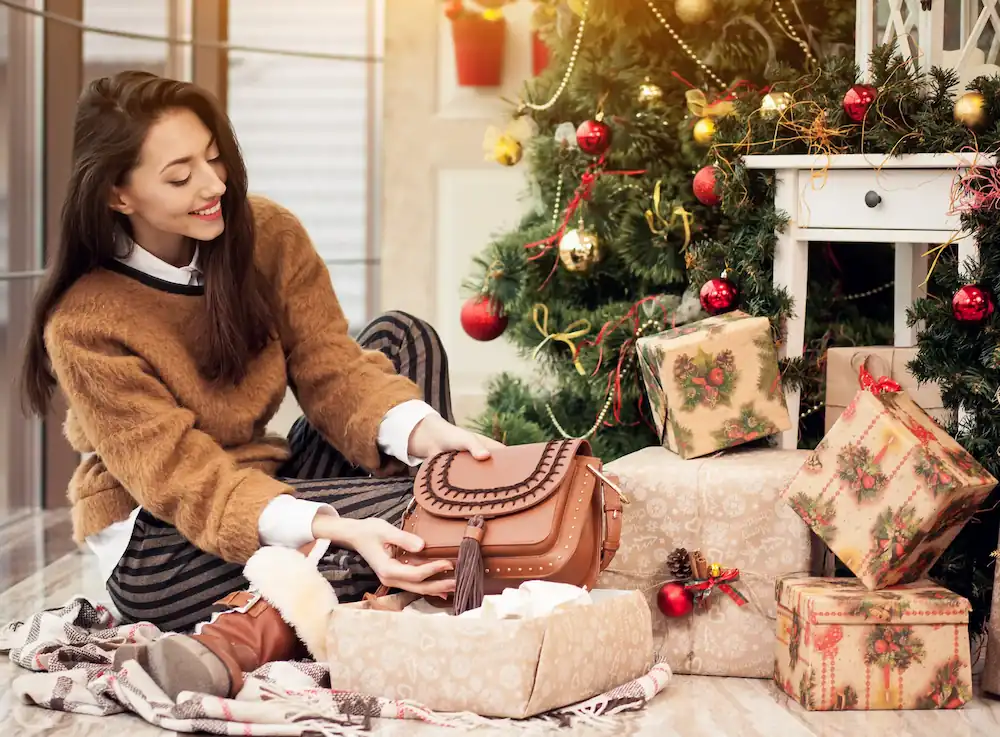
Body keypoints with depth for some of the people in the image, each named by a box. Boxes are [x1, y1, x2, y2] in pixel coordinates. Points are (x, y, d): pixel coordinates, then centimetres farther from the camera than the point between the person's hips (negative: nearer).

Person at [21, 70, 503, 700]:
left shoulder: (269, 236, -4)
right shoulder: (84, 327, -19)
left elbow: (331, 371, -7)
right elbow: (185, 477, -23)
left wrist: (423, 433, -29)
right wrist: (332, 531, -39)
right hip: (159, 544, -8)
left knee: (401, 336, -8)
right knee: (414, 511, -23)